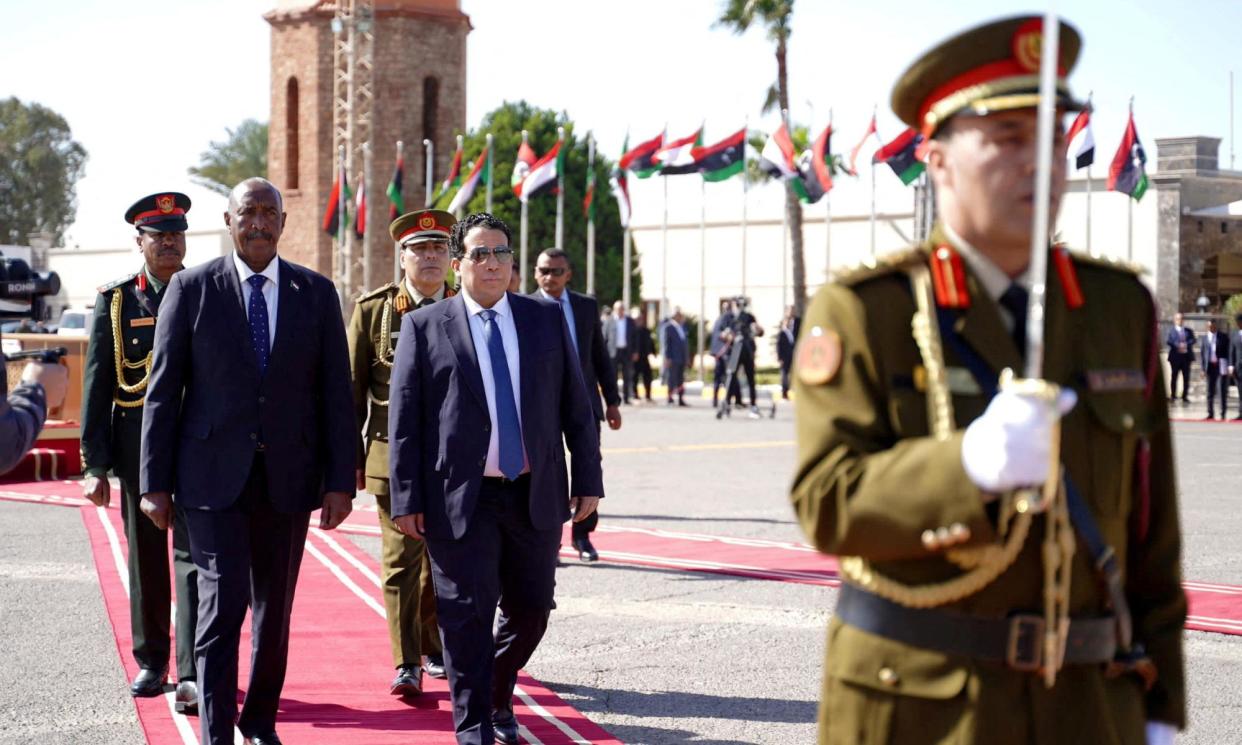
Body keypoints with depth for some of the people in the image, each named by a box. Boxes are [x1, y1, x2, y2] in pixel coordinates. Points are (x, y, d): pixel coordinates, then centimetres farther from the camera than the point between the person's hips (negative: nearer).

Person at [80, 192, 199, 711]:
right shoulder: (115, 302, 5)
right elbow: (97, 388, 4)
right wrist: (95, 464, -2)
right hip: (138, 448, 2)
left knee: (194, 556, -8)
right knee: (146, 558, 11)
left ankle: (193, 674, -10)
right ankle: (151, 662, 26)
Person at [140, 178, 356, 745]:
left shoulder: (316, 293, 5)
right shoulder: (191, 288, 0)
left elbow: (335, 392, 4)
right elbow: (163, 389, 0)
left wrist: (340, 480, -2)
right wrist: (155, 481, -4)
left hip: (288, 476, 3)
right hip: (213, 474, -2)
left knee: (275, 608, 13)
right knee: (222, 605, -8)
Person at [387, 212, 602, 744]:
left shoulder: (547, 319, 8)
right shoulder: (424, 327, 0)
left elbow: (576, 406, 9)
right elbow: (404, 420, -2)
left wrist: (588, 480, 4)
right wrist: (406, 499, -7)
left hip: (537, 496, 3)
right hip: (462, 500, -3)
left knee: (530, 611, 11)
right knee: (467, 618, -2)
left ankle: (498, 695, 37)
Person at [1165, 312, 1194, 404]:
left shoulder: (1189, 331, 15)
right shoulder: (1171, 331, 6)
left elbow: (1193, 340, 1)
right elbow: (1168, 341, -9)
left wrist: (1186, 344, -17)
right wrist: (1178, 346, -21)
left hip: (1186, 356, 2)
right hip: (1175, 356, -2)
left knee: (1186, 377, 1)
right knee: (1174, 376, 0)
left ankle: (1185, 396, 6)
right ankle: (1173, 395, 8)